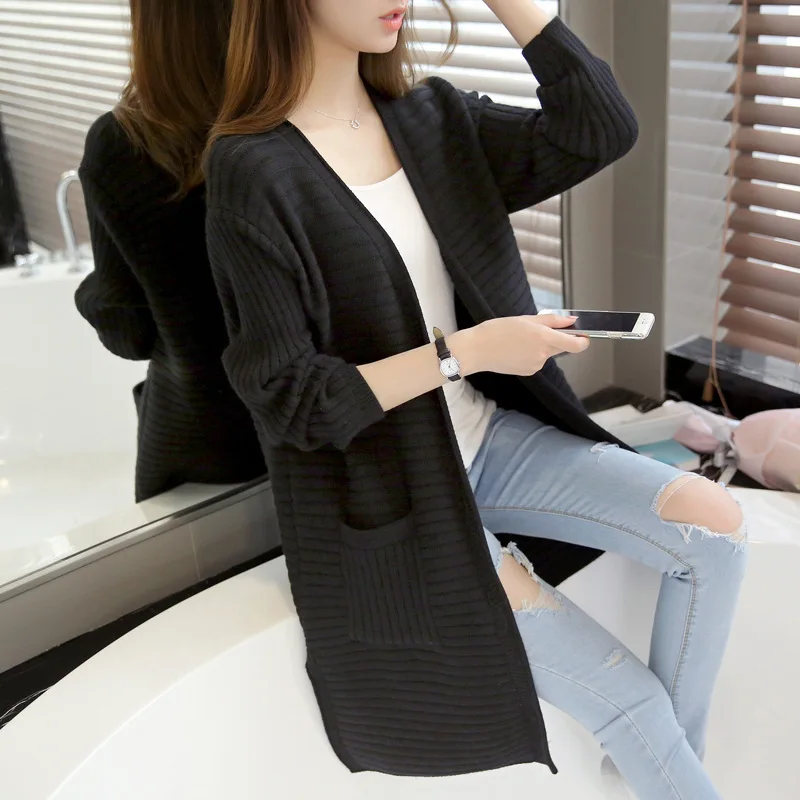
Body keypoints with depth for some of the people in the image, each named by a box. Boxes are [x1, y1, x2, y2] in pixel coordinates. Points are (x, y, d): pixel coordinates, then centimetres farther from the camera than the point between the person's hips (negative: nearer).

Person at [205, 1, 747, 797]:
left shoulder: (431, 118, 3)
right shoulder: (252, 171, -16)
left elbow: (602, 131, -8)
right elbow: (287, 398, -18)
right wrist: (466, 352, -22)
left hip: (488, 439, 7)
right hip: (391, 494, -6)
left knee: (713, 522, -8)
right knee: (631, 701, -10)